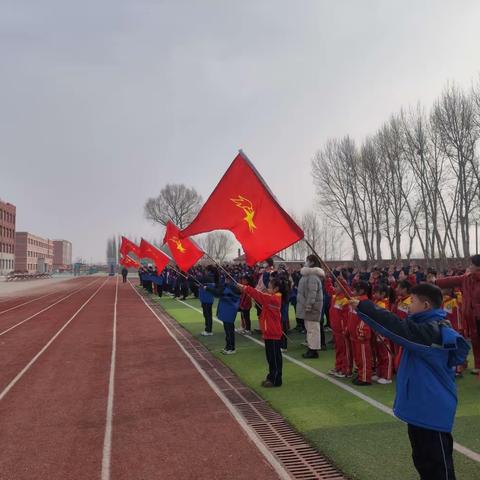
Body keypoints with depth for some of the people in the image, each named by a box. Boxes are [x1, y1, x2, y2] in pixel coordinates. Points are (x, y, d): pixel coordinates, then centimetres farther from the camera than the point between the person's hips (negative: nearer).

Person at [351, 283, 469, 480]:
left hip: (432, 409, -10)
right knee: (422, 458, 23)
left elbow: (398, 328, -30)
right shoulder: (430, 327, 8)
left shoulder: (432, 331, -24)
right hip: (420, 405, 10)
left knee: (437, 462, 4)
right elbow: (404, 328, 11)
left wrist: (363, 307, -25)